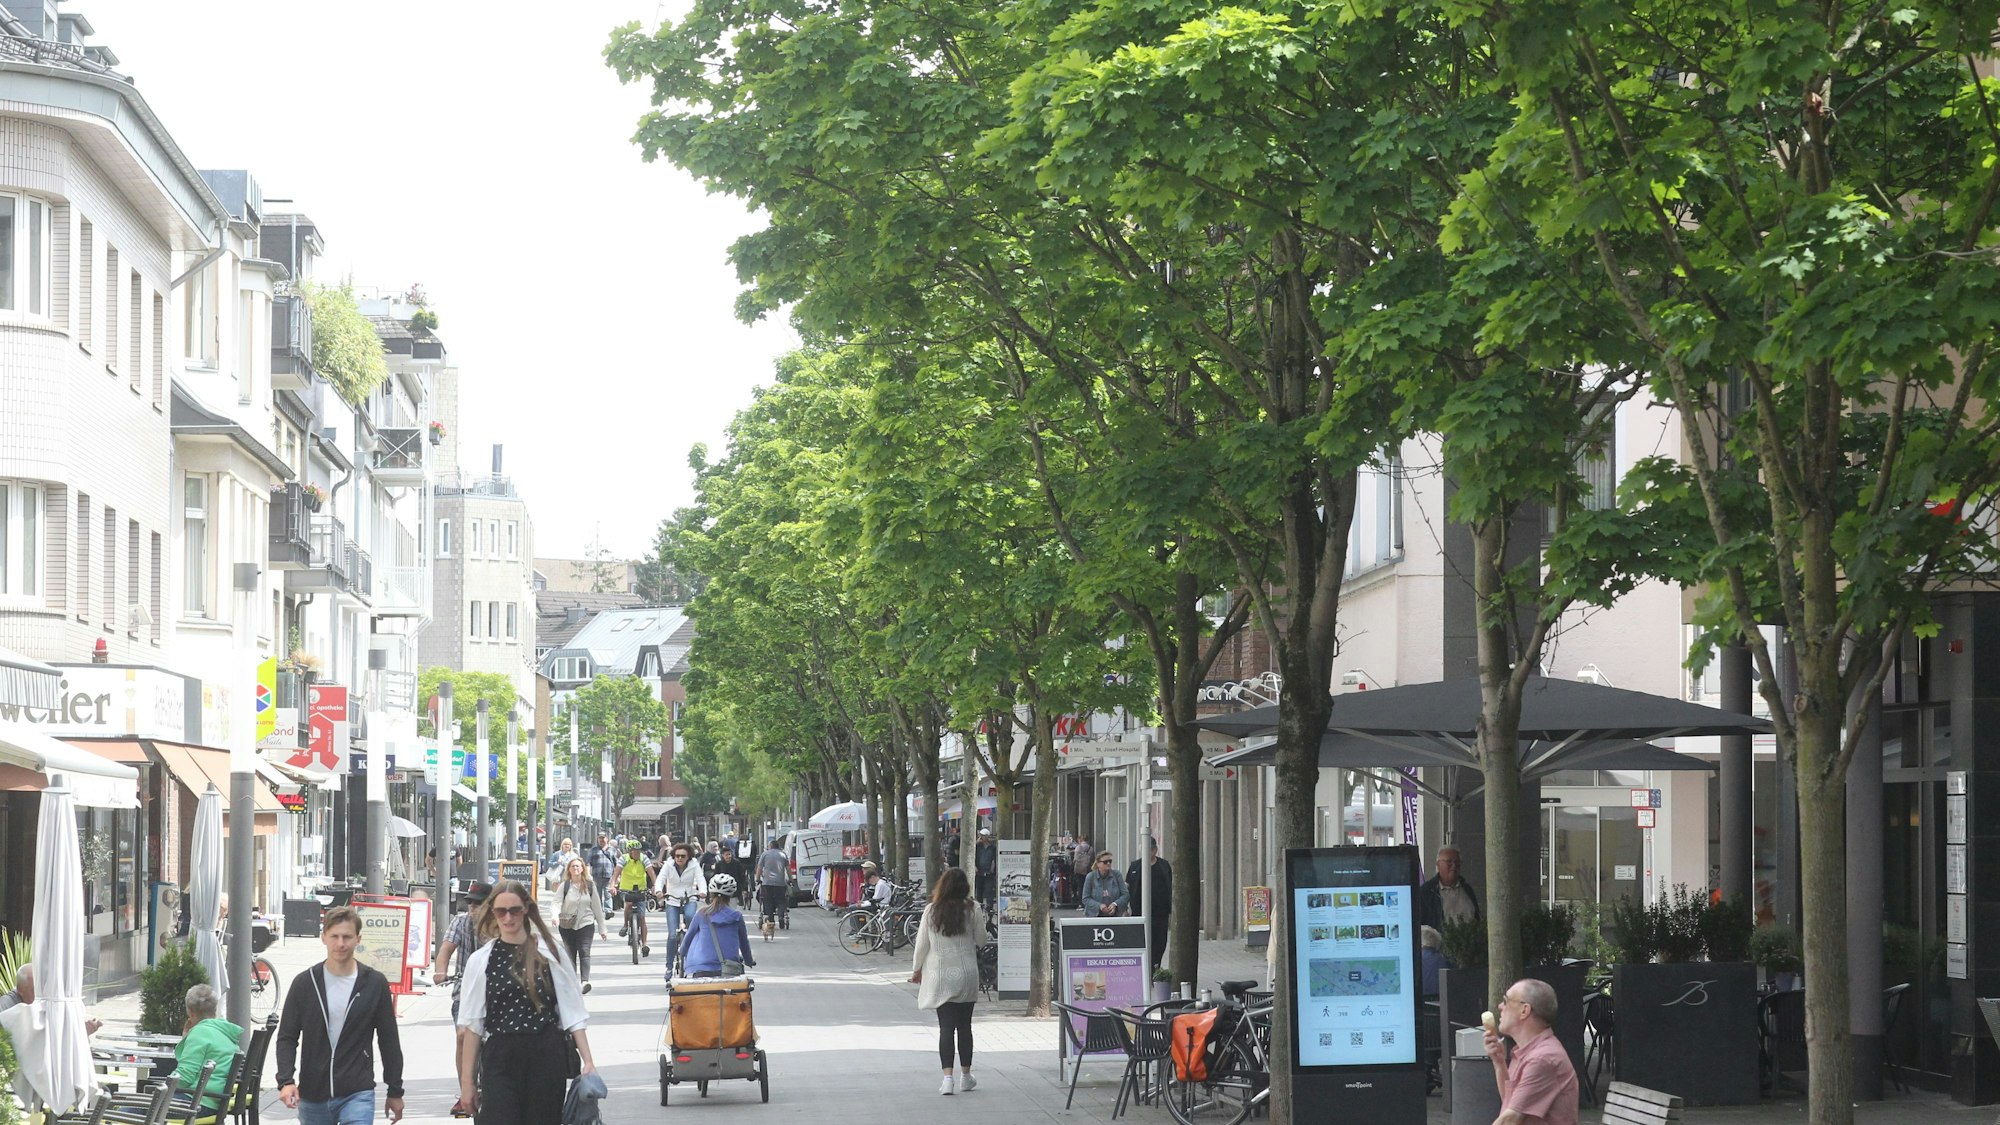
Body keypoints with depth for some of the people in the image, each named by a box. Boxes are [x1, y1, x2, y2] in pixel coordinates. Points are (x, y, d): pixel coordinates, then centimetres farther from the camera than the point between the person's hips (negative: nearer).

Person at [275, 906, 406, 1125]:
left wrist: (395, 1091, 9)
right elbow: (287, 1037, 4)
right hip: (312, 1096, 2)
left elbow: (389, 1040, 7)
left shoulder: (375, 984, 0)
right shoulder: (304, 983, 1)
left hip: (358, 1093, -2)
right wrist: (286, 1080, -11)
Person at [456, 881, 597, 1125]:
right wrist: (466, 1080, 3)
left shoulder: (549, 952, 3)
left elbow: (573, 1013, 4)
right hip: (499, 1059, 0)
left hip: (546, 1058, 0)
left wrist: (588, 1061, -4)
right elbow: (471, 1025, 5)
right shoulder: (480, 961, 4)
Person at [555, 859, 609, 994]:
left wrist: (602, 927, 11)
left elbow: (596, 906, 9)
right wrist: (555, 916, -31)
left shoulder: (590, 885, 4)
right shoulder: (565, 886, 0)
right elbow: (557, 902, -9)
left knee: (584, 952, -14)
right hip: (567, 925, 1)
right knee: (570, 954, 6)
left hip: (586, 923, -1)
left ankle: (585, 980, -25)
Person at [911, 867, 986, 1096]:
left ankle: (947, 1076, -10)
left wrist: (916, 970, 13)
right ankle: (966, 1076, 21)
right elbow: (981, 939, 3)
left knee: (945, 1027, 1)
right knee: (964, 1026, 13)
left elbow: (922, 944, -1)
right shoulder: (973, 910, -7)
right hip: (966, 973, 0)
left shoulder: (931, 911, -7)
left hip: (940, 976, 0)